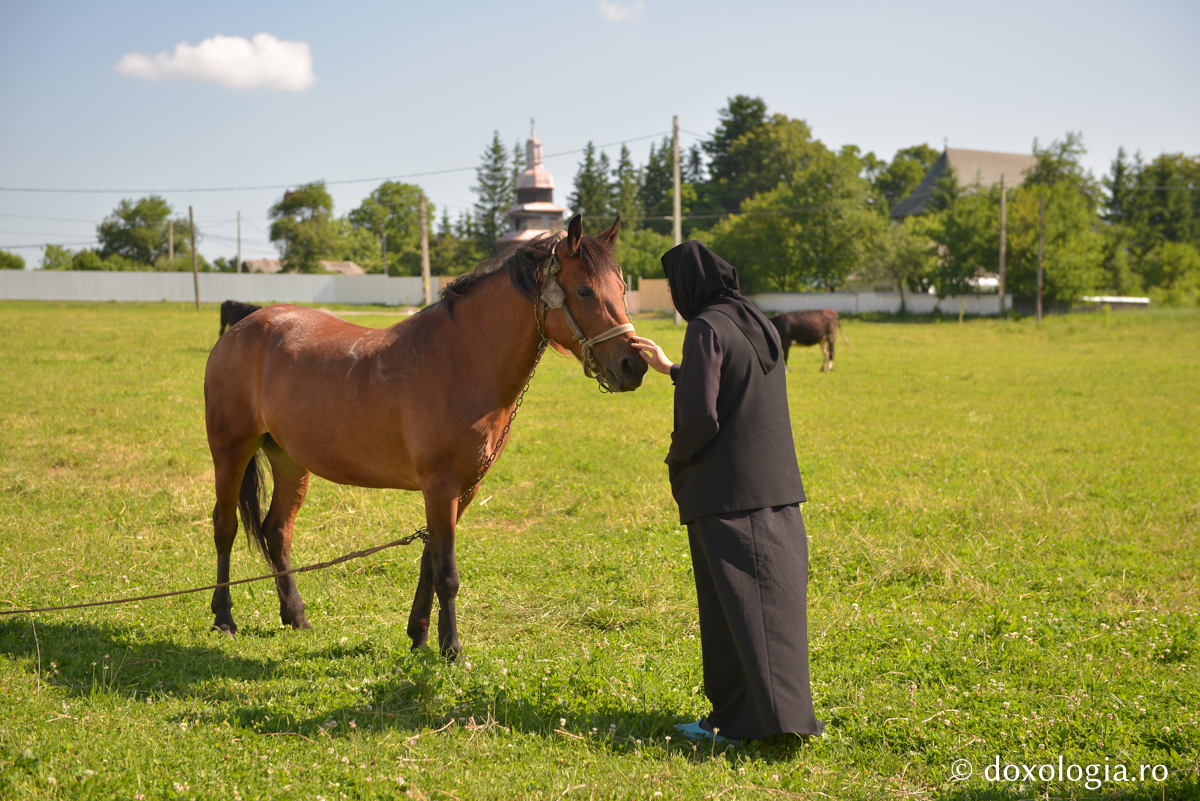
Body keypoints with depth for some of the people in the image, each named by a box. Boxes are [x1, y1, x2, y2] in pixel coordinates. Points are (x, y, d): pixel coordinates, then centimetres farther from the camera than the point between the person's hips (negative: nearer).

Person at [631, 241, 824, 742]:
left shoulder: (706, 328, -14)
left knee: (736, 604, -2)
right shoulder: (757, 325, 12)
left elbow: (701, 416, -21)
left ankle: (745, 719, 1)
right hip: (777, 486, 8)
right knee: (771, 597, 12)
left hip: (727, 490, -8)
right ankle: (784, 710, 16)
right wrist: (670, 369, 30)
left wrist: (676, 457, -2)